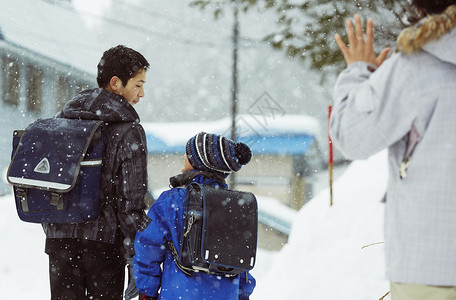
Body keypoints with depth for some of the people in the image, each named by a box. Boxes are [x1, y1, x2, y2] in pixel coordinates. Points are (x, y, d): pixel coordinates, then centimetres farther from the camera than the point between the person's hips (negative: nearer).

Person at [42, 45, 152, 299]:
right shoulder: (129, 131, -9)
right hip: (104, 239, -5)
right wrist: (140, 258, -8)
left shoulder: (62, 119, 8)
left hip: (59, 236, 5)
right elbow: (132, 199, -13)